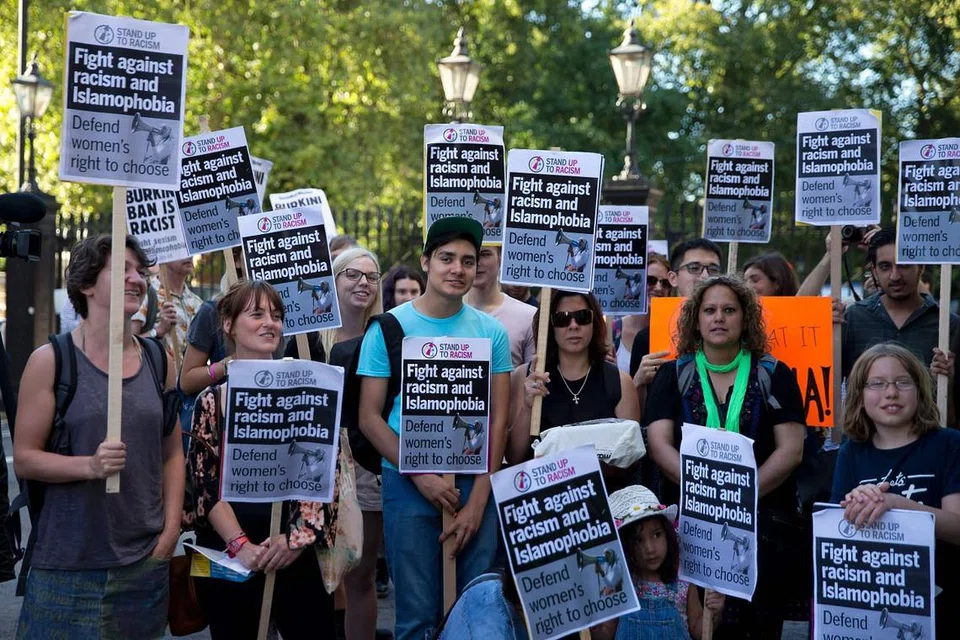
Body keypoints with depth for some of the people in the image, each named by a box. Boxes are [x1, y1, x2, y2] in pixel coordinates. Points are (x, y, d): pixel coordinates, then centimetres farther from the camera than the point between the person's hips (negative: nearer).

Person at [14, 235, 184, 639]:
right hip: (69, 564, -4)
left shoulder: (159, 361, 8)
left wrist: (171, 530, 4)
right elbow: (24, 459, -6)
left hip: (145, 561, 4)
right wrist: (91, 466, -21)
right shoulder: (50, 361, -4)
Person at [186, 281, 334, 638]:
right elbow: (206, 483, -3)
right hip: (227, 555, 0)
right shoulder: (211, 401, 3)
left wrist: (299, 535, -12)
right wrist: (240, 544, -15)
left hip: (297, 553, 0)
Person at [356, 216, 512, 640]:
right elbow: (369, 418, -2)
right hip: (408, 483, -2)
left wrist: (478, 498, -8)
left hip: (476, 483, 2)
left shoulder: (491, 332, 4)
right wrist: (421, 475, -12)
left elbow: (498, 418, 1)